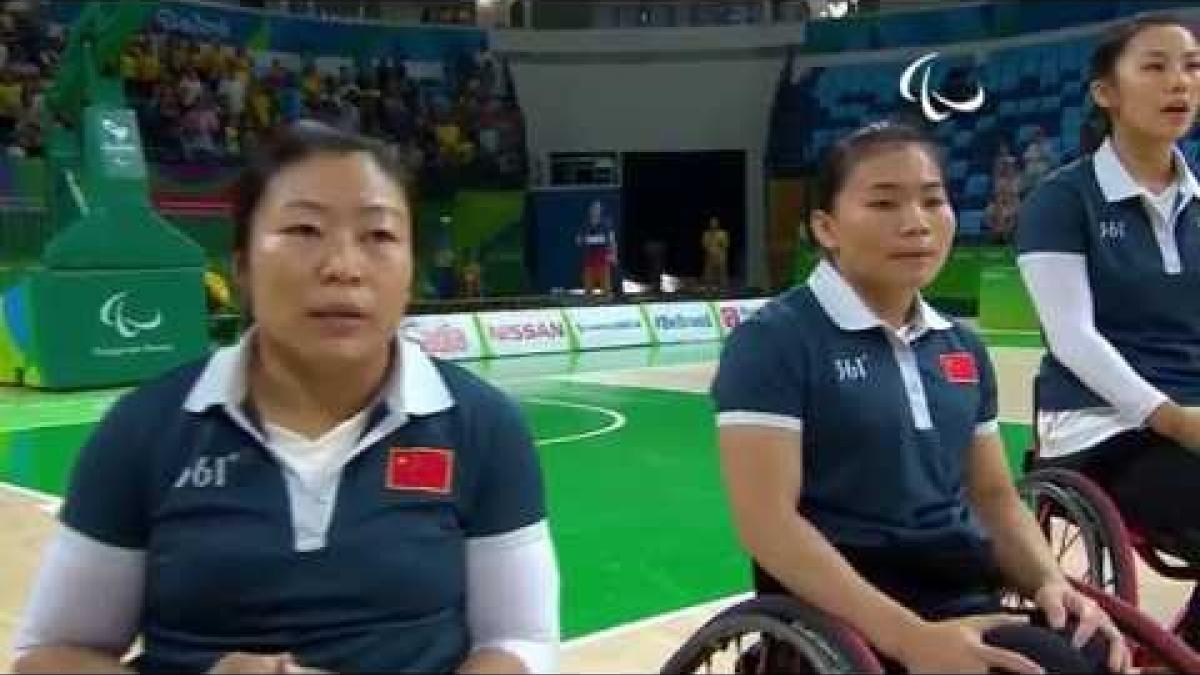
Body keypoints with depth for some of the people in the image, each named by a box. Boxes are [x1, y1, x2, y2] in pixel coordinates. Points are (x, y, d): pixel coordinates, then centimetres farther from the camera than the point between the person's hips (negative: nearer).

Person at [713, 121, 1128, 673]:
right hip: (843, 608, -6)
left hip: (969, 596, 7)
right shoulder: (773, 341, -8)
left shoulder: (963, 349, 12)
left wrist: (1051, 582, -4)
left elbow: (994, 495, 17)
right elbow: (768, 523, -16)